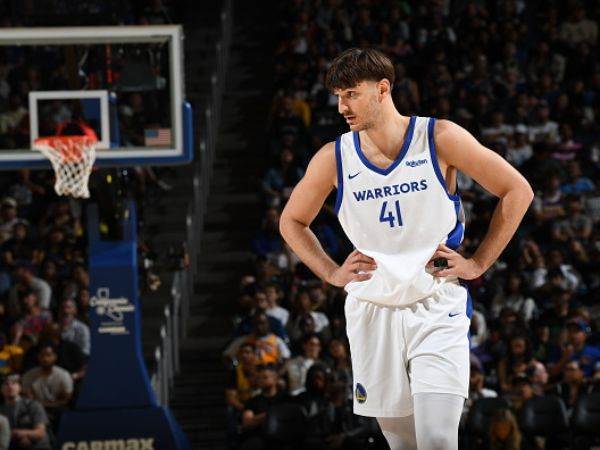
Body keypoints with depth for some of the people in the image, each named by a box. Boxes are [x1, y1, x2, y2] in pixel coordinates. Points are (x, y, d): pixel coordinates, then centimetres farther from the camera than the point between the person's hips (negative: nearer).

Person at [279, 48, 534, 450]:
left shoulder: (440, 138, -7)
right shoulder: (333, 158, 0)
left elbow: (517, 191, 0)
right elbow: (292, 222, 17)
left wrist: (478, 263, -3)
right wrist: (332, 273, 3)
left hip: (436, 310, -3)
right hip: (372, 311, 3)